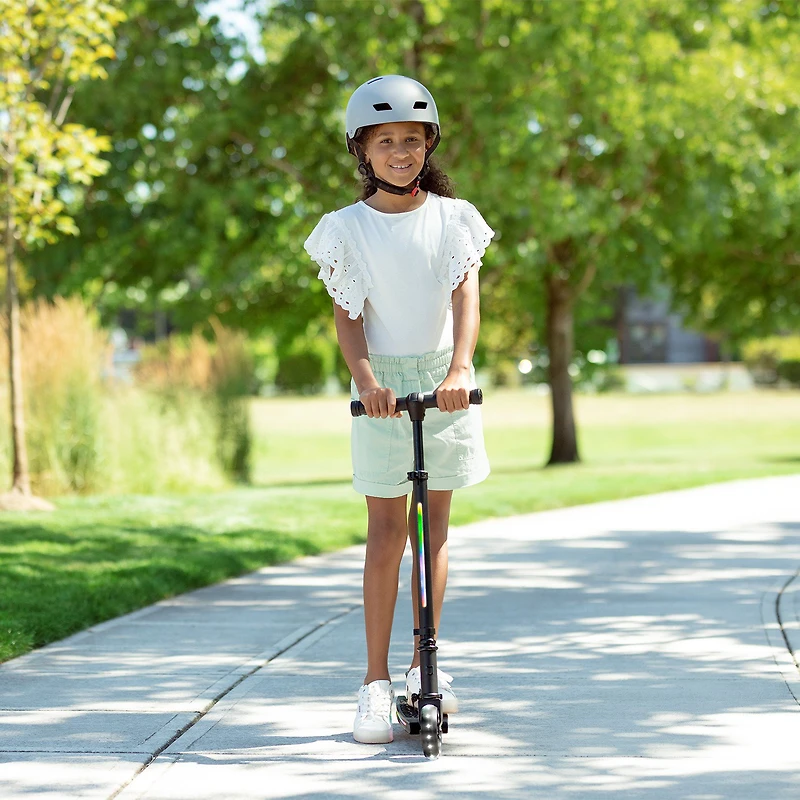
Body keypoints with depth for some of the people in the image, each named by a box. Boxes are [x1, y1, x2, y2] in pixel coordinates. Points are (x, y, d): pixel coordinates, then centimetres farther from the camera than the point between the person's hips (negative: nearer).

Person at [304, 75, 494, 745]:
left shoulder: (452, 218, 2)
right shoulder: (348, 228, 0)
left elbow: (465, 296, -9)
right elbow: (348, 316, -5)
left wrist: (460, 367, -26)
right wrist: (366, 379, -22)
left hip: (445, 381, 1)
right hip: (381, 384, -1)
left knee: (434, 525, 7)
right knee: (387, 530, -4)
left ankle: (425, 664, 18)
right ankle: (377, 681, 0)